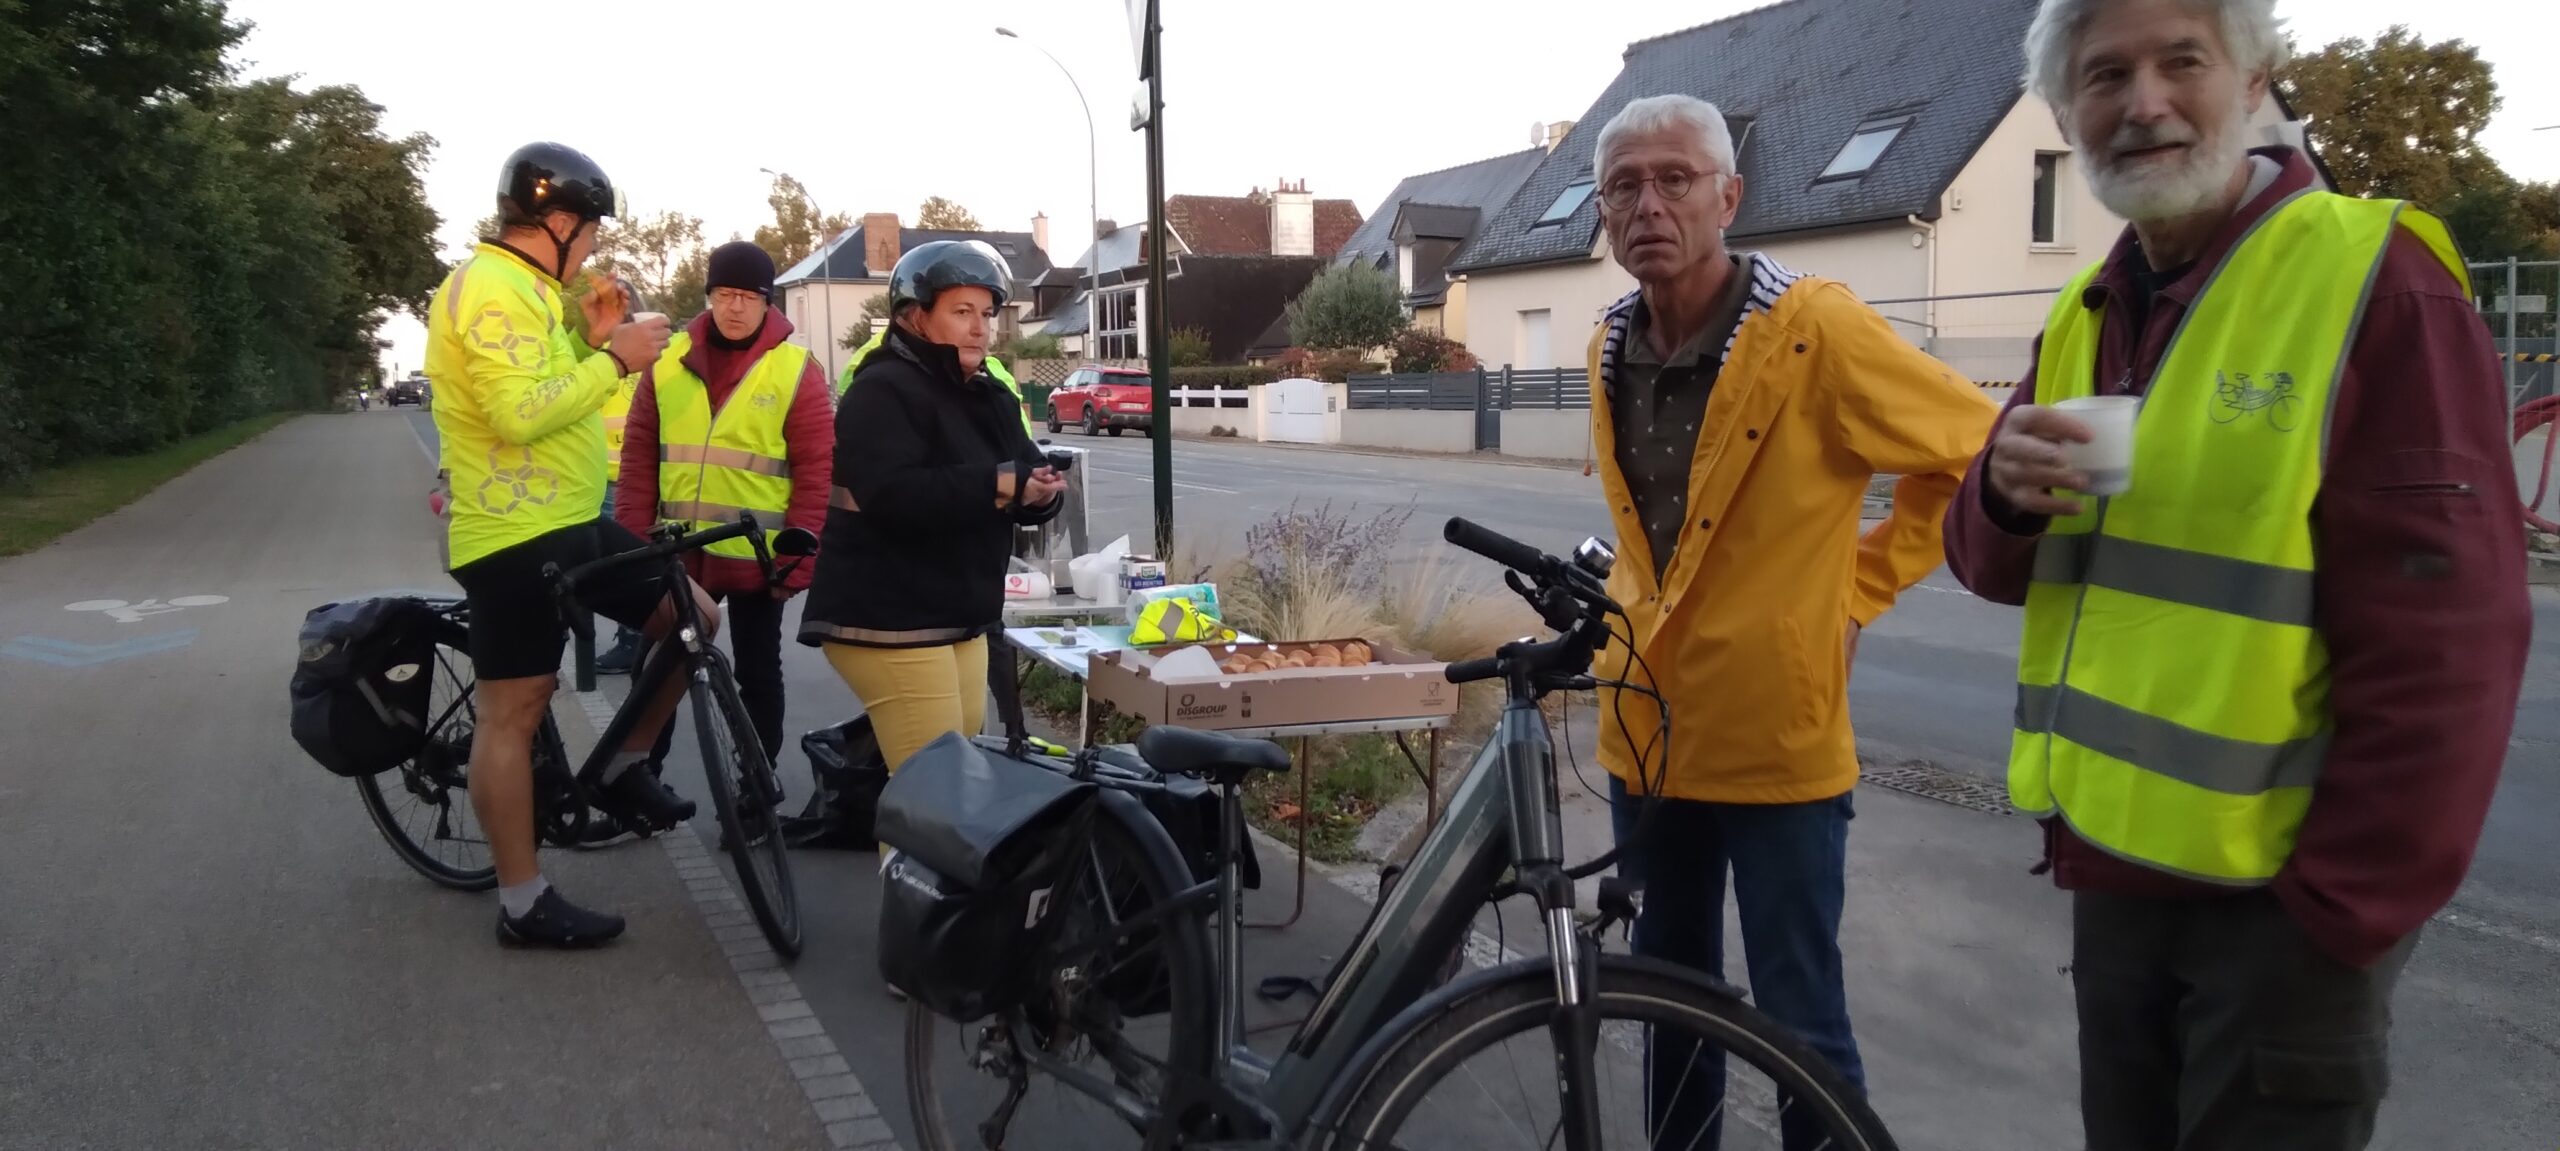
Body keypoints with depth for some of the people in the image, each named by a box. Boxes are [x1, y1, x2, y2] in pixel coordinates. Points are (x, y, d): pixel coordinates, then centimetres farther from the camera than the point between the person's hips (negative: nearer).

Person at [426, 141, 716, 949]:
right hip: (514, 536, -10)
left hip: (571, 523, 10)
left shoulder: (525, 289, 17)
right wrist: (614, 359, -19)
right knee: (512, 713, -2)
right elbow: (520, 414, -27)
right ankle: (524, 904, 5)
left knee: (694, 617, 10)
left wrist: (595, 341, 7)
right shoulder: (493, 288, -16)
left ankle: (622, 770, 23)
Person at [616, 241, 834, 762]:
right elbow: (639, 459, 7)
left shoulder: (796, 370, -6)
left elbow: (817, 473, -6)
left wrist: (799, 561, -10)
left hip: (757, 560, -3)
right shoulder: (668, 360, 4)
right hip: (677, 556, 3)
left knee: (758, 677, 11)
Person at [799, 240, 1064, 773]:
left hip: (961, 620, 9)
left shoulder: (987, 396, 16)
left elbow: (1023, 470, 9)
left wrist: (1039, 489, -15)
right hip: (889, 623, -9)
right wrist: (993, 487, -29)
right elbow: (891, 493, -27)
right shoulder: (882, 392, -12)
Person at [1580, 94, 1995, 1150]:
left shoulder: (1813, 330, -15)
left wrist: (1858, 590, -6)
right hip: (1646, 729, 6)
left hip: (1776, 737, -5)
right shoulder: (1610, 348, 4)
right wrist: (1635, 604, 11)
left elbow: (1977, 451, -6)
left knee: (1798, 1020, 4)